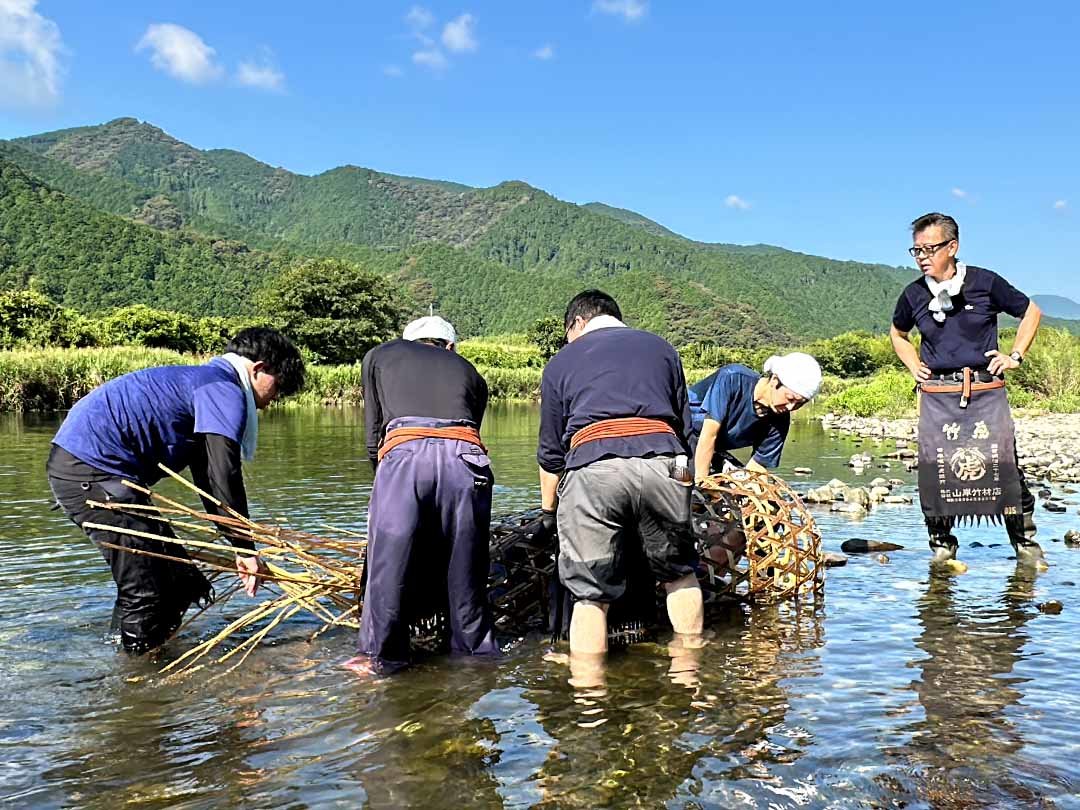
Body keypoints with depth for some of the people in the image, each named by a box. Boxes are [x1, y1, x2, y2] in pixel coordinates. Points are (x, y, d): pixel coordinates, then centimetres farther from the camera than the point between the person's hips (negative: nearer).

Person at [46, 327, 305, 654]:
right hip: (91, 468, -11)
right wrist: (245, 548, -8)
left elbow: (208, 479, 27)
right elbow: (224, 477, -16)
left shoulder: (204, 382, 23)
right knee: (145, 591, -6)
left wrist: (241, 547, 25)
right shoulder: (225, 389, -9)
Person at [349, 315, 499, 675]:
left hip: (404, 452, -2)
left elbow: (373, 436, 26)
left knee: (390, 562, 8)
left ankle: (381, 656, 17)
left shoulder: (380, 355, 30)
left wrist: (383, 470, 37)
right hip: (465, 454, 2)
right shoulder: (468, 371, 33)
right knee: (465, 567, 13)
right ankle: (477, 650, 24)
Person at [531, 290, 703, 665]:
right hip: (661, 460, 2)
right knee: (679, 572, 21)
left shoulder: (561, 360, 22)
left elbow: (550, 451, 22)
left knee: (590, 592, 4)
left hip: (591, 467, -1)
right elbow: (684, 424, 26)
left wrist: (547, 512, 32)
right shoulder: (661, 348, 27)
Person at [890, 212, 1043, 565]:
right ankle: (941, 544, 16)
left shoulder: (985, 283, -2)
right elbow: (898, 333, 25)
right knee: (934, 470, 0)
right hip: (936, 395, 2)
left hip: (986, 392, -1)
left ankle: (1026, 542, 15)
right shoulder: (914, 294, 4)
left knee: (1004, 466, -2)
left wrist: (1015, 355, 5)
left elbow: (1031, 311, 13)